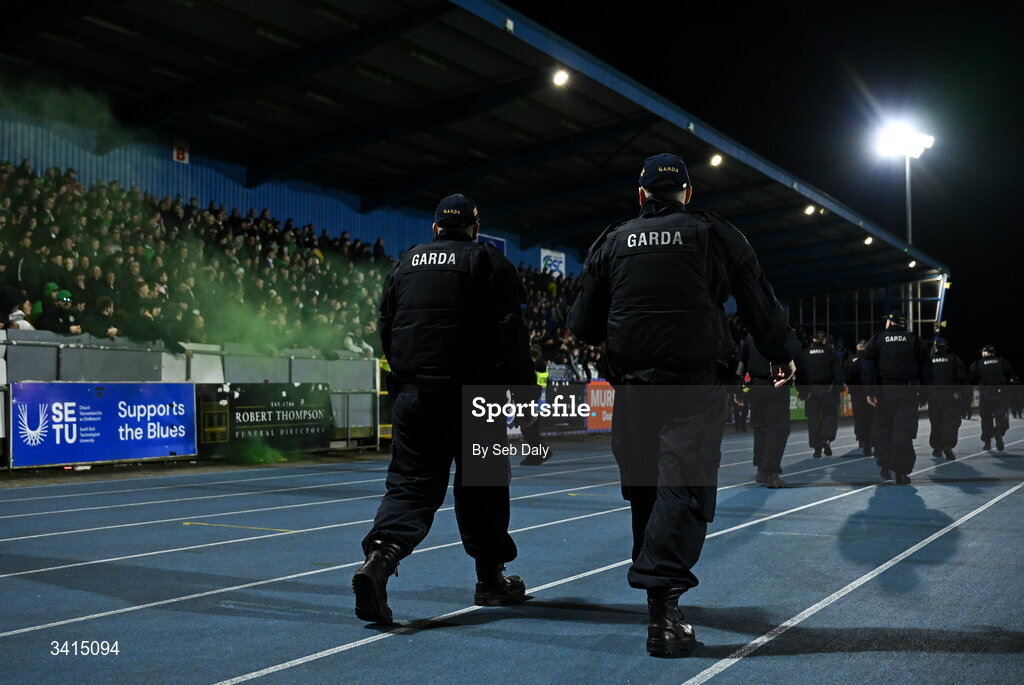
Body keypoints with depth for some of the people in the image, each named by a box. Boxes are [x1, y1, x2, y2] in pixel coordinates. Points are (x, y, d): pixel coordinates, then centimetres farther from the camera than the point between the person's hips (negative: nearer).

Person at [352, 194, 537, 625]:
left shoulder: (406, 263, 15)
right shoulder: (488, 262, 1)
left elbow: (386, 329, 17)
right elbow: (510, 330, -6)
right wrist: (524, 383, -2)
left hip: (412, 396, 3)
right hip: (471, 397, -3)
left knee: (410, 485, 4)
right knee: (482, 487, 9)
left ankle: (380, 556, -21)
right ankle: (491, 580, 21)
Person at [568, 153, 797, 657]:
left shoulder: (613, 241, 11)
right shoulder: (716, 234, 6)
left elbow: (583, 324, 11)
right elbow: (760, 303, 10)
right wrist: (782, 355, 26)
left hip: (632, 384, 3)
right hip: (698, 382, -2)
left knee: (643, 487, 14)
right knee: (685, 484, -7)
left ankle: (658, 591, 29)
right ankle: (662, 600, -18)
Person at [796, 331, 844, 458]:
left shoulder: (804, 353, 6)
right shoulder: (830, 352, 1)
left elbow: (799, 372, 5)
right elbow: (838, 372, -3)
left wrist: (800, 389, 10)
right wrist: (839, 388, 2)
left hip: (810, 389, 2)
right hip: (827, 389, -2)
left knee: (813, 418, 5)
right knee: (830, 415, 6)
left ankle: (816, 447, 4)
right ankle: (826, 439, -16)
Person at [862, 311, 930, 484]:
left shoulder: (876, 340, 6)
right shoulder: (915, 340, 9)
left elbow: (869, 368, -2)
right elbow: (925, 368, 5)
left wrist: (871, 392, -4)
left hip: (884, 392, 0)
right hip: (908, 392, 0)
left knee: (883, 428, 12)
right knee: (904, 431, -3)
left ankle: (885, 467, 17)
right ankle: (901, 473, -8)